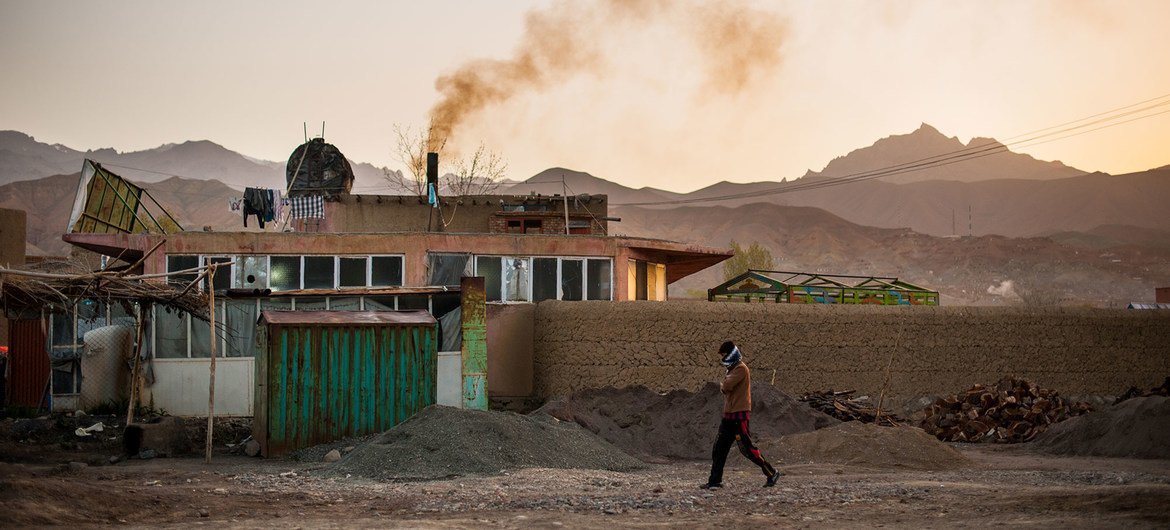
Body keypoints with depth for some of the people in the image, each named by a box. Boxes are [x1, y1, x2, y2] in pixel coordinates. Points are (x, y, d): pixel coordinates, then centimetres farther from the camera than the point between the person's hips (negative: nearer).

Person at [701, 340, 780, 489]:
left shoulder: (741, 369, -12)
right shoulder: (732, 369, 19)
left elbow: (726, 386, -23)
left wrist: (722, 385, -2)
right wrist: (724, 386, -4)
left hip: (739, 415, -10)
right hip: (729, 415, 10)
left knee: (746, 448, -7)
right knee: (719, 448, 6)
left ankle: (772, 473, 3)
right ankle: (715, 481, 8)